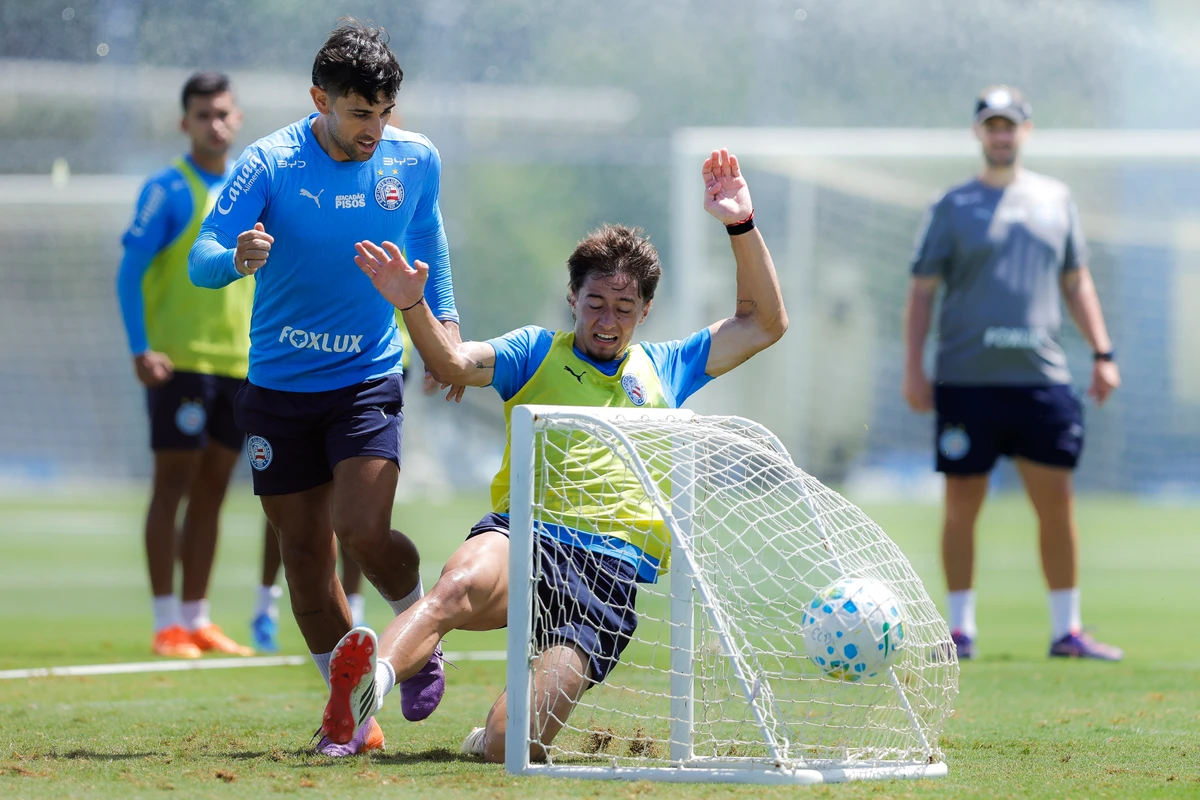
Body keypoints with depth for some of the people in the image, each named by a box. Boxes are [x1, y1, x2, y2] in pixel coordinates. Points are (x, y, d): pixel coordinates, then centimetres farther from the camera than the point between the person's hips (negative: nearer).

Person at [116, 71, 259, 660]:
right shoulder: (168, 191, -6)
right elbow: (130, 274, -9)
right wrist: (141, 349, -18)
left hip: (240, 363, 6)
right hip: (179, 361, -6)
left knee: (212, 489, 8)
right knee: (173, 481, -6)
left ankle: (197, 618, 14)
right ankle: (167, 623, -5)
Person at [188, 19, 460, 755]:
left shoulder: (416, 160, -4)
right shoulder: (269, 164, -12)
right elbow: (201, 259, -18)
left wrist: (444, 319, 9)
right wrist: (237, 258, -40)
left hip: (368, 376, 0)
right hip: (278, 384, 0)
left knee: (363, 530, -19)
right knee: (304, 548, 4)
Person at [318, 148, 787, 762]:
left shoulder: (664, 370, 25)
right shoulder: (538, 352, 18)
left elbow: (764, 324, 23)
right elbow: (452, 363, 1)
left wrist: (741, 226, 11)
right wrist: (412, 306, -19)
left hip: (614, 567, 1)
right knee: (462, 583, -41)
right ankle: (371, 679, -62)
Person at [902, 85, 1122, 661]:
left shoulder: (1055, 199, 13)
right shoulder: (953, 207, 4)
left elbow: (1076, 282, 19)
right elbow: (922, 290, 3)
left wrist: (1102, 353, 10)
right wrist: (913, 367, -6)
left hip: (1041, 377, 2)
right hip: (966, 379, -2)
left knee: (1057, 503, 1)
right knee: (962, 506, 0)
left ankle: (1066, 630, 8)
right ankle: (960, 629, 9)